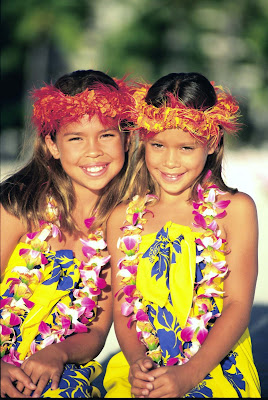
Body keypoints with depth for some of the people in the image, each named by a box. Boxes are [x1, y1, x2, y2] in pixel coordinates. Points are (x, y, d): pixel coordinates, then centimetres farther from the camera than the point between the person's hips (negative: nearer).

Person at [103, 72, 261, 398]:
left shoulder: (235, 209, 2)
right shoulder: (122, 219, 10)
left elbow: (239, 304, -3)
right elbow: (122, 307, 7)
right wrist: (137, 361, -13)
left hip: (217, 367, -2)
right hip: (142, 366, 2)